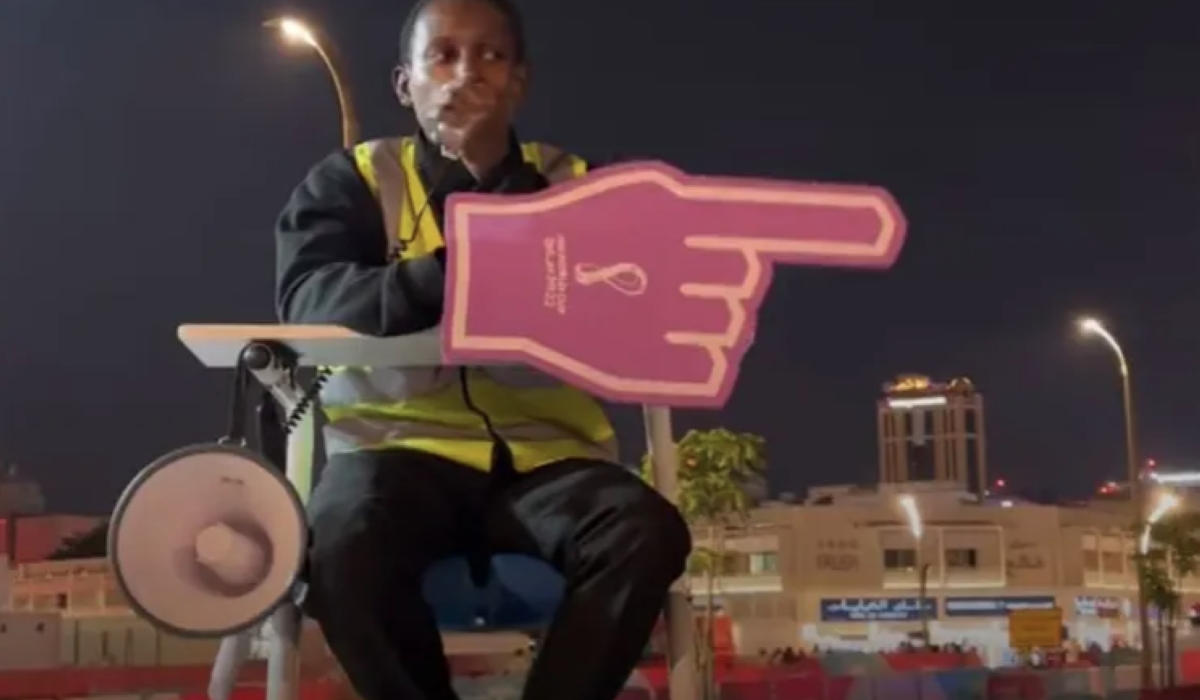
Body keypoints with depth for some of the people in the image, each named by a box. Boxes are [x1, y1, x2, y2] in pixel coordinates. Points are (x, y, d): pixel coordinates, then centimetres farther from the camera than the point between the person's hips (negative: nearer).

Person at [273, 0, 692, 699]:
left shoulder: (574, 185, 14)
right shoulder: (354, 179, 9)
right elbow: (310, 300, -10)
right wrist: (453, 274, -27)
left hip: (544, 452, 2)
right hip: (401, 443, -1)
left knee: (648, 533, -30)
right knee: (343, 541, -34)